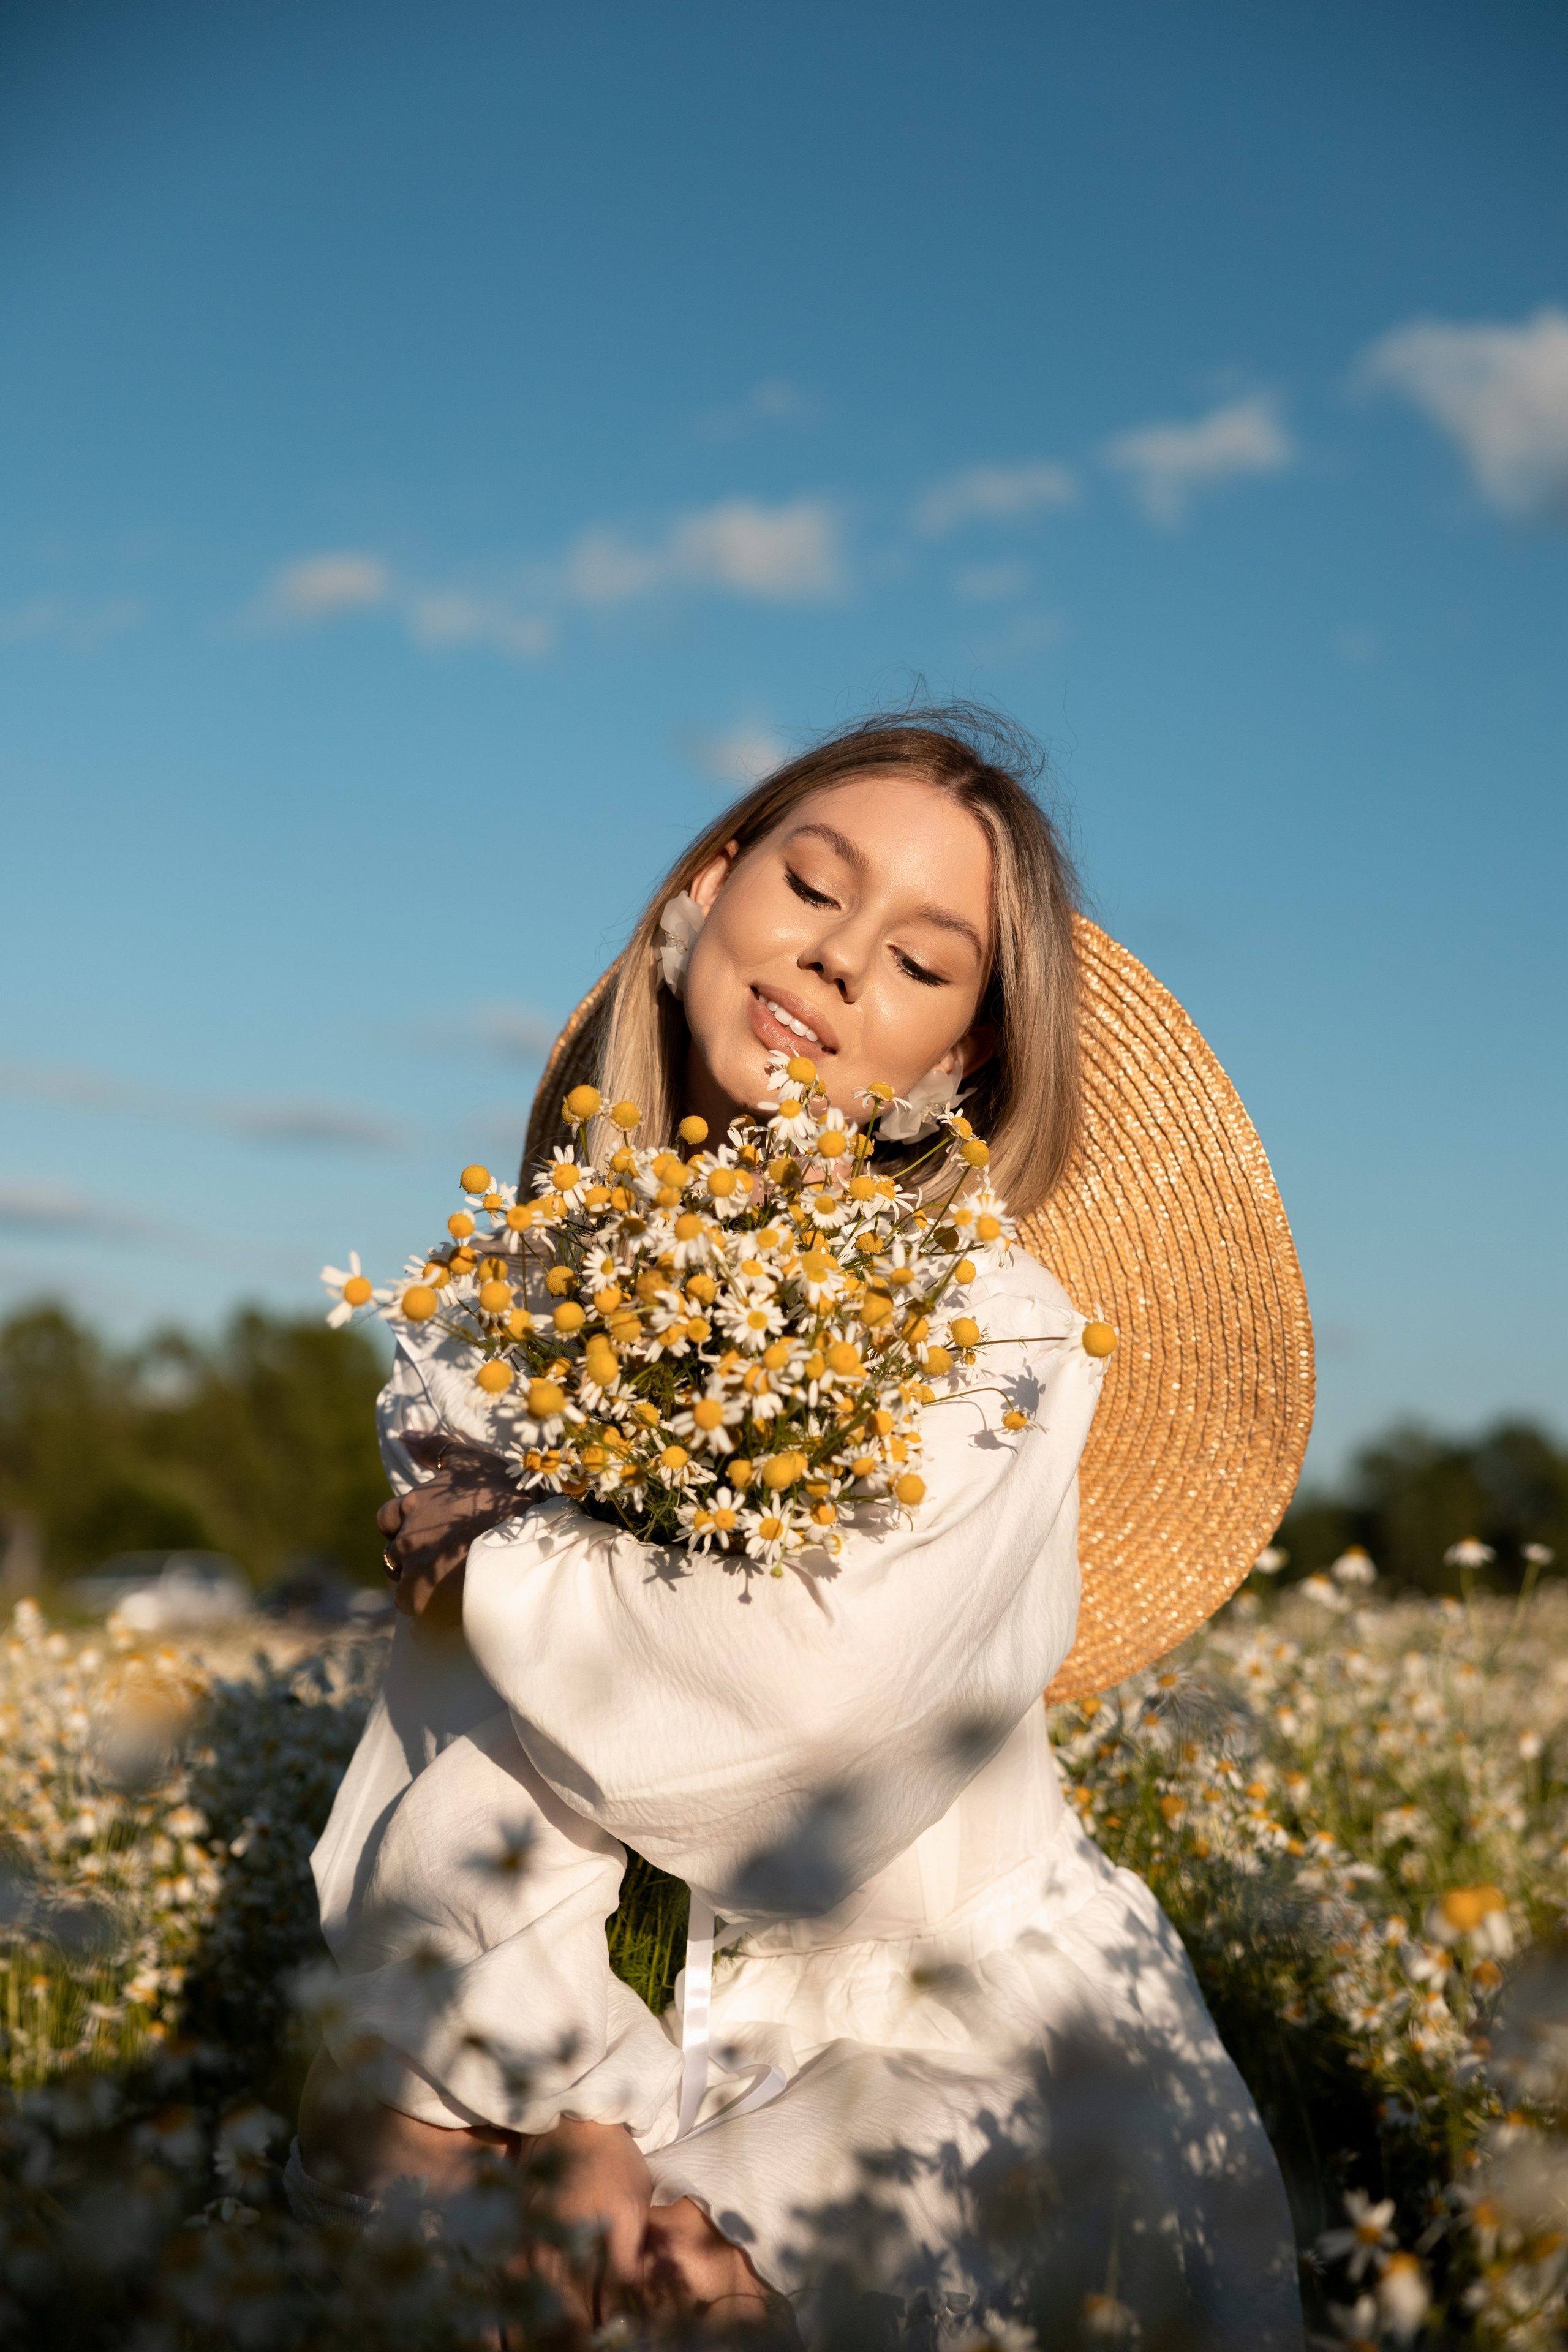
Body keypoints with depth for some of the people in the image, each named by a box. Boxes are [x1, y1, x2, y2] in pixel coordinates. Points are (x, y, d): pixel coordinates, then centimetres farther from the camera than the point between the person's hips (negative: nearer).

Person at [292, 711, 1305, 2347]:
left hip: (984, 2060, -3)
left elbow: (831, 1678, -27)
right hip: (650, 2052, 4)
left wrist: (504, 1559, -13)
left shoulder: (991, 1327, -11)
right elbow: (457, 1806, -6)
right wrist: (578, 2130, -19)